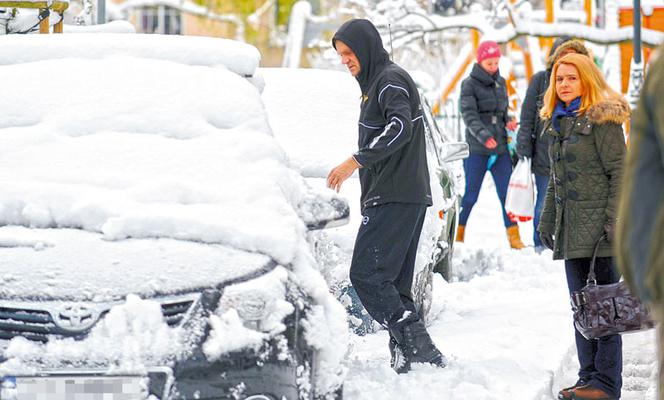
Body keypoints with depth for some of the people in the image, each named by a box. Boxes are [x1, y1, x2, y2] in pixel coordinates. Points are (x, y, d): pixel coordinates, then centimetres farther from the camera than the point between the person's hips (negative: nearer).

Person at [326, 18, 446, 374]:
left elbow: (400, 128, -25)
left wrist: (354, 162, -29)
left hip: (395, 198, -10)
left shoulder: (391, 79, -9)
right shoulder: (375, 82, 22)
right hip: (394, 198, 10)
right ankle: (407, 357, 4)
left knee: (365, 276, -14)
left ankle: (416, 346, -18)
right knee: (393, 283, 7)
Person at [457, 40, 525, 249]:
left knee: (507, 193, 1)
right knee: (470, 195, 1)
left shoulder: (501, 82, 12)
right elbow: (469, 114, -14)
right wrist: (482, 134, -30)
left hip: (500, 147, 4)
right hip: (476, 148, -4)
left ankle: (514, 238, 5)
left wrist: (508, 122, 1)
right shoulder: (469, 84, -4)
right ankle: (457, 235, 15)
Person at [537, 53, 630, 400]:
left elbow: (620, 171, -11)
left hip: (599, 224, -8)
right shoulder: (558, 122, 16)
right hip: (571, 227, 8)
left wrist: (615, 219, -17)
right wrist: (547, 219, 20)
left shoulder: (602, 119, -7)